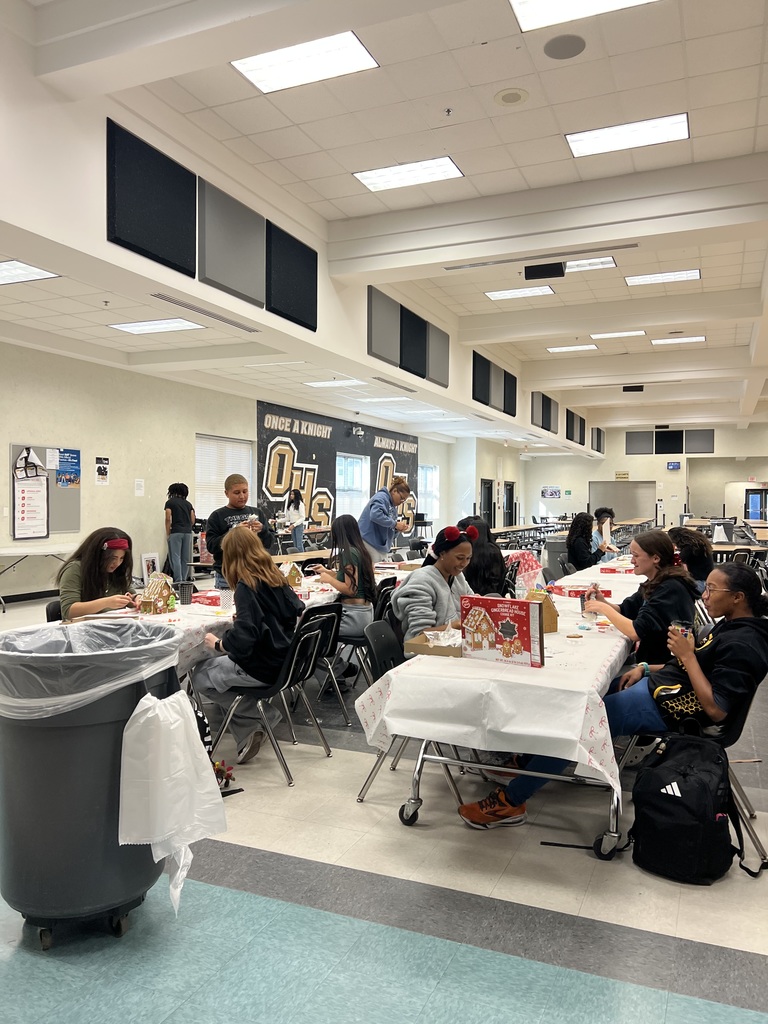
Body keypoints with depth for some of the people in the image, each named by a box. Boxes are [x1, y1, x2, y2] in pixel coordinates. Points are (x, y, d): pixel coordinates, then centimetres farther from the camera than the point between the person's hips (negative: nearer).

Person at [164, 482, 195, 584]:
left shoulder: (170, 502, 3)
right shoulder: (188, 504, 15)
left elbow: (168, 519, -6)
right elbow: (193, 520, 8)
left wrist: (168, 534, -1)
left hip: (176, 532, -4)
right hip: (188, 532, 4)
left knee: (175, 557, -4)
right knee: (185, 559, 8)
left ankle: (178, 582, -11)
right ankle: (183, 580, 9)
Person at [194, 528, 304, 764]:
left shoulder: (246, 587, -19)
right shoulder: (276, 578, 2)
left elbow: (243, 638, -28)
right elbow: (297, 610, 15)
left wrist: (217, 644, -7)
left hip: (264, 667, -8)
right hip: (285, 660, 8)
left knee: (201, 676, 11)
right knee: (214, 665, 26)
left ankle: (260, 716, 7)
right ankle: (249, 730, 17)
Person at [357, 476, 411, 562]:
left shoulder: (393, 507, 19)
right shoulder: (381, 497, -7)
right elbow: (375, 515, -27)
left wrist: (398, 529, 0)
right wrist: (395, 524, -19)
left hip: (381, 546, 9)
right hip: (369, 543, -9)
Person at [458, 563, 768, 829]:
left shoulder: (743, 645, -20)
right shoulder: (731, 625, 9)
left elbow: (716, 709, -25)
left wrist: (687, 655, -22)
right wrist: (646, 668, 6)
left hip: (664, 708, -10)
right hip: (655, 685, 10)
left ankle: (510, 802, -4)